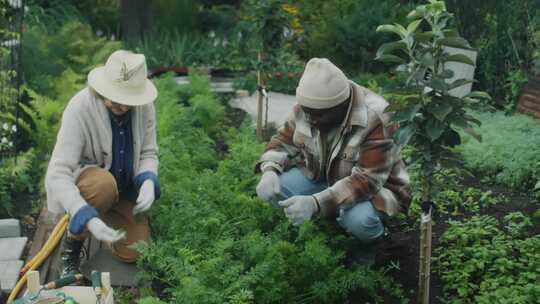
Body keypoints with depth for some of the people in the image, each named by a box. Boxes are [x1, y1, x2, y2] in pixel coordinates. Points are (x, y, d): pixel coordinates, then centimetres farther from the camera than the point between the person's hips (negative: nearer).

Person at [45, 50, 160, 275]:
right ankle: (71, 246, -11)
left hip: (123, 189, 4)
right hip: (80, 183, -4)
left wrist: (148, 182, -27)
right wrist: (89, 220, -48)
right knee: (105, 184, -38)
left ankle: (108, 215, 25)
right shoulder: (80, 108, -31)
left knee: (134, 253, -8)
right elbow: (58, 174, -36)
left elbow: (148, 153, -4)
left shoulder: (144, 106, -17)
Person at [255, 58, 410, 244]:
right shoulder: (307, 107, -15)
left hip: (374, 189, -5)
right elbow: (283, 141, -1)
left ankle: (375, 240, 0)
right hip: (319, 178, 5)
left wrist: (315, 203, -46)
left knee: (359, 220, -37)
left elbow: (367, 180, -35)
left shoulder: (375, 120, -32)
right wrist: (269, 170, -24)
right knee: (275, 189, -20)